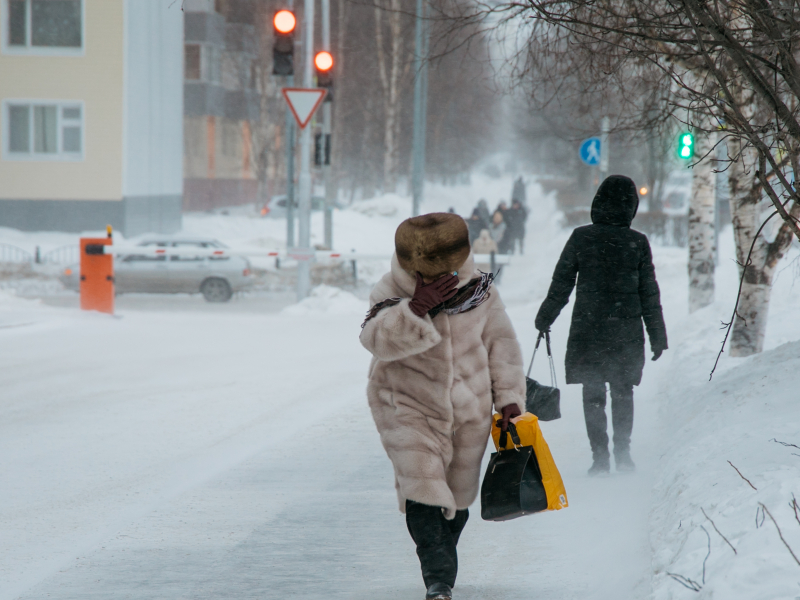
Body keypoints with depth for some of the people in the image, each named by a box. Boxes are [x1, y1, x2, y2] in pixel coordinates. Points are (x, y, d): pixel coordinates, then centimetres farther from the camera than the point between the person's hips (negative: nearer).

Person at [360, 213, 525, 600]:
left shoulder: (479, 291, -5)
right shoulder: (391, 293, -13)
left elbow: (501, 344, 5)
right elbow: (377, 339, -30)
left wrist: (509, 397, 2)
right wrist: (418, 307, -41)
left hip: (469, 408, 3)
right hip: (408, 406, -3)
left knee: (459, 494, 11)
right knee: (422, 484, -19)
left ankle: (443, 556, 37)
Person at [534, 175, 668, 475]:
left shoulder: (581, 238, -6)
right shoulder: (638, 243, -4)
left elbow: (561, 283, 0)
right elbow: (649, 294, 0)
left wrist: (545, 317, 14)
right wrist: (657, 336, 7)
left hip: (588, 329, -1)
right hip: (626, 332, 1)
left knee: (593, 394, 6)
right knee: (623, 392, 14)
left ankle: (600, 456, 0)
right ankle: (622, 454, 10)